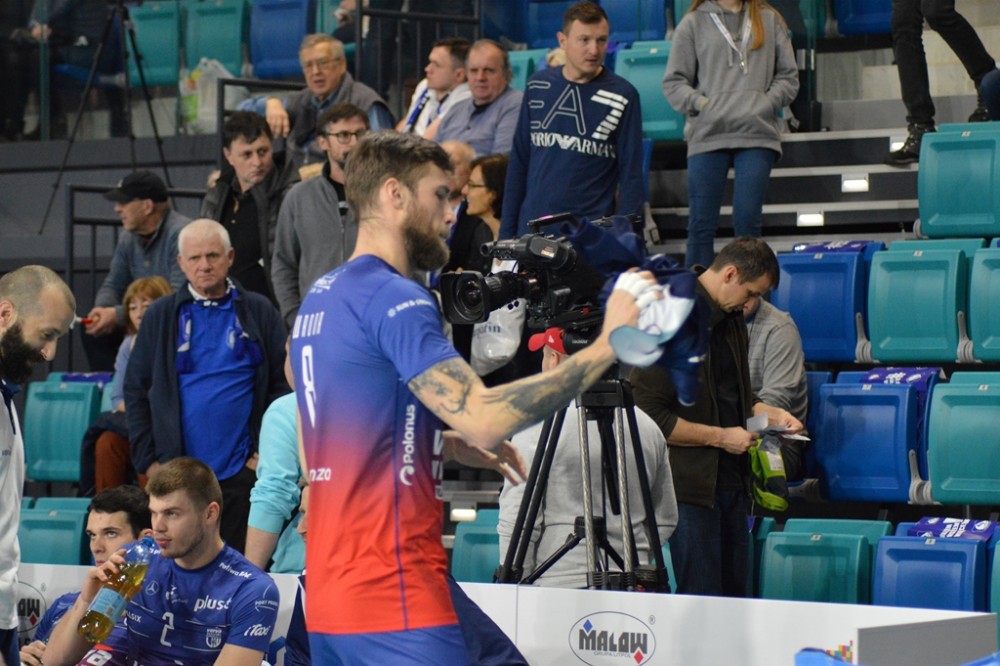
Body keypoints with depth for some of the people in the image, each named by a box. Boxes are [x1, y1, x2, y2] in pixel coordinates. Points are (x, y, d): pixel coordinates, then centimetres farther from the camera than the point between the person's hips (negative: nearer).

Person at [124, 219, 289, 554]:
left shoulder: (259, 313, 6)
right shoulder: (161, 316, 8)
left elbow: (284, 384, 5)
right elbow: (136, 391, 9)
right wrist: (148, 459, 1)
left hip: (241, 473, -1)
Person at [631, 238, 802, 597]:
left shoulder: (731, 319, 13)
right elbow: (650, 416, -19)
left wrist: (772, 414, 10)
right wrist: (721, 437, -16)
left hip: (730, 480, 9)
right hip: (690, 485, -9)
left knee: (734, 593, 11)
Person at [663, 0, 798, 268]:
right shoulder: (693, 23, 8)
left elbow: (788, 76, 14)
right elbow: (673, 82, 6)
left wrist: (766, 104, -2)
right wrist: (702, 104, -8)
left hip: (757, 135, 1)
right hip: (707, 135, -1)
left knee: (747, 220, -3)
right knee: (702, 223, 0)